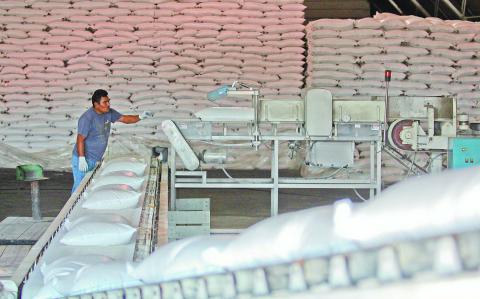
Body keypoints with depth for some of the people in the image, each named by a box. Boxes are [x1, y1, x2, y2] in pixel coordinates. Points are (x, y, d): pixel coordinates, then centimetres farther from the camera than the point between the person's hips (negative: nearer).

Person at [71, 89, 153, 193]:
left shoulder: (108, 113, 2)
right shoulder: (87, 118, -21)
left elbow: (124, 119, 9)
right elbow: (80, 139, -21)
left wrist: (140, 117, -8)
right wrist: (82, 159, -25)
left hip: (96, 159, 8)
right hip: (84, 159, -8)